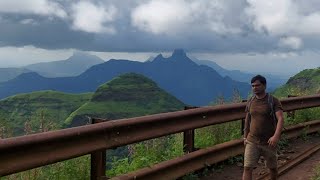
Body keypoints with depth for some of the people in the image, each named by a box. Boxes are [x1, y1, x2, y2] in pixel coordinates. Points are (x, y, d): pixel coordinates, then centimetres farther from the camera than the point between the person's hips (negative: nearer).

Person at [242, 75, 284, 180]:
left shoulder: (274, 101, -11)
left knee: (272, 167, 16)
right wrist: (245, 137, 14)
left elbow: (280, 119, -22)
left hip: (269, 142, -2)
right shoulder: (251, 101, 3)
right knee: (247, 168, -9)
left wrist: (276, 136, -36)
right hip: (252, 141, 3)